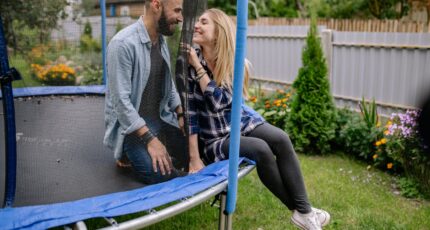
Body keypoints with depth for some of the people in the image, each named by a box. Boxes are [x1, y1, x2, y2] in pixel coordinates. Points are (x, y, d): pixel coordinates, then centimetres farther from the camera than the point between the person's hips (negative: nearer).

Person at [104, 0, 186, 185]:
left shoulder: (161, 40, 6)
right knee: (163, 176, -23)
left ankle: (137, 153, 14)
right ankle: (129, 152, 5)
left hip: (159, 118, 8)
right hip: (131, 124, -8)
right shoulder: (123, 44, -22)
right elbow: (121, 100, -24)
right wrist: (150, 139, -26)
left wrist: (181, 115, 5)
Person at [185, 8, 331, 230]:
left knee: (280, 139, -24)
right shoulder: (188, 62, -15)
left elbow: (220, 101, -23)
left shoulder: (233, 63, -7)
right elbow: (189, 112, -18)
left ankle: (304, 209, -17)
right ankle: (296, 209, -9)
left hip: (242, 120, 4)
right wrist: (194, 159, -23)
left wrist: (198, 66, -28)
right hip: (215, 136, -4)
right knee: (260, 149, -28)